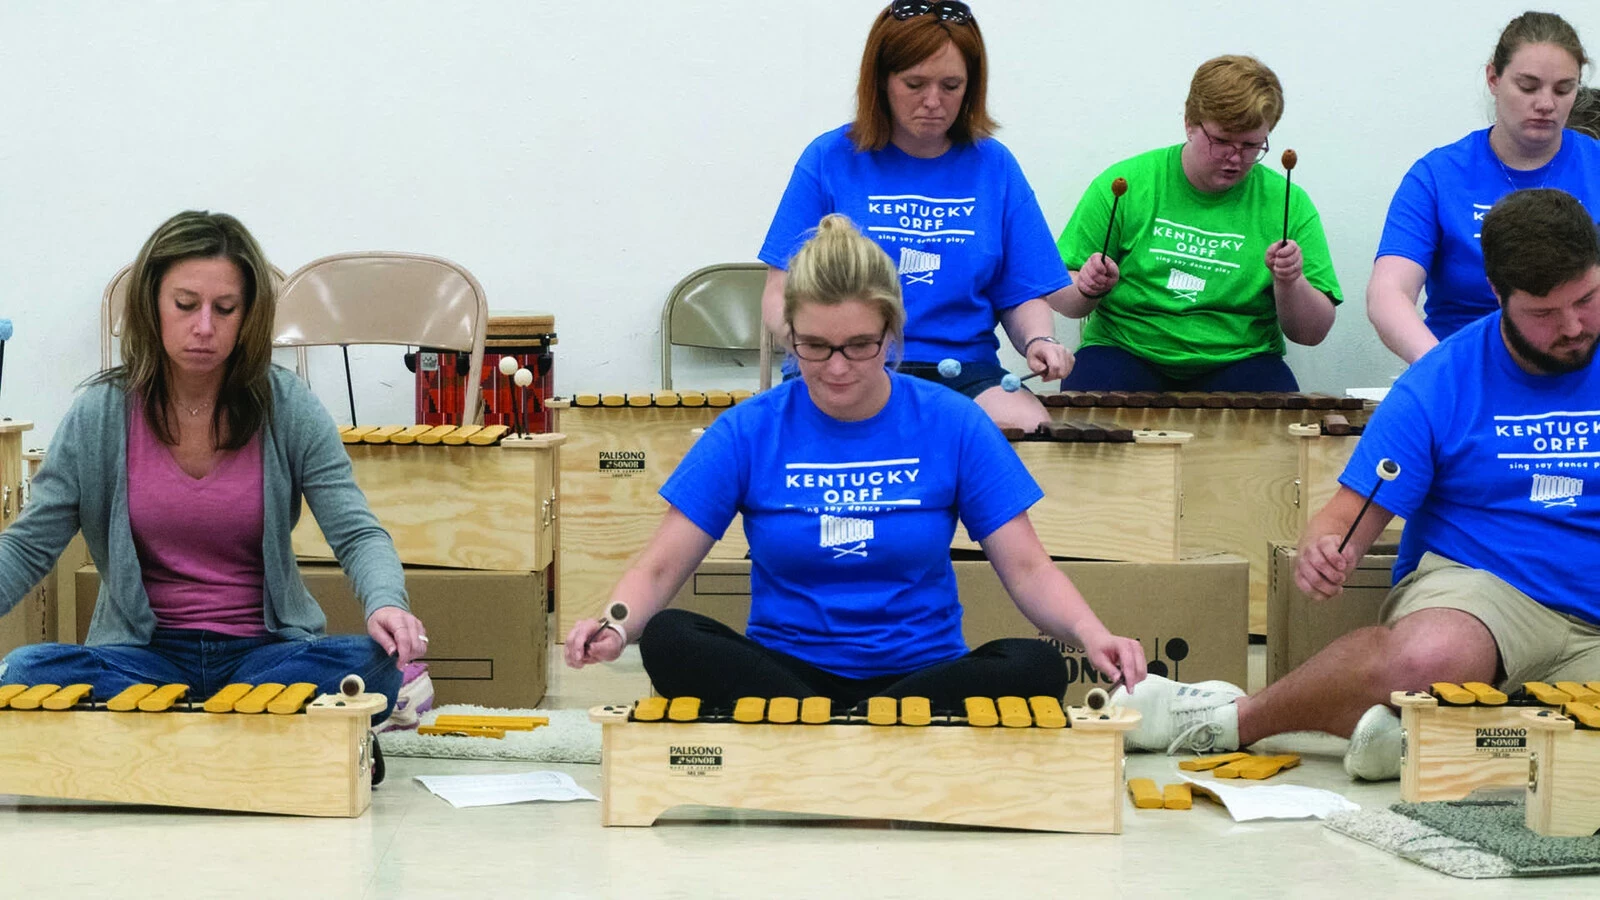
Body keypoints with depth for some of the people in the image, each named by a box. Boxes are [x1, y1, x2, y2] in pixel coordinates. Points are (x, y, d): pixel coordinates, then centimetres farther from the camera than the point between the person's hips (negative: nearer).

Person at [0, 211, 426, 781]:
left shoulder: (287, 408, -2)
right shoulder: (101, 416, 0)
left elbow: (357, 533, -6)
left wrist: (385, 603, -28)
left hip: (266, 651, -1)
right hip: (142, 654, 1)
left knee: (370, 665, -32)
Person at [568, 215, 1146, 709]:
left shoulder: (953, 426, 1)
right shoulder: (748, 432, 0)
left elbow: (1027, 569, 0)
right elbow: (659, 568, -1)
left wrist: (1089, 631, -21)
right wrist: (613, 626, -24)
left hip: (923, 675, 0)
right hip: (782, 672, 0)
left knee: (1036, 667, -31)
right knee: (668, 641, -29)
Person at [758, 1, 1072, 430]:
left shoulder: (993, 166, 10)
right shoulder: (830, 160, 3)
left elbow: (1023, 297, 12)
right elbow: (780, 298, 2)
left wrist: (1039, 342, -11)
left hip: (964, 369, 2)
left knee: (1029, 428, -29)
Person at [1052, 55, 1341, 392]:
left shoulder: (1287, 203, 3)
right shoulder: (1123, 184, 1)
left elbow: (1312, 334, 4)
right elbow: (1057, 298, 5)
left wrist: (1290, 283, -16)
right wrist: (1086, 288, -18)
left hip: (1236, 362, 1)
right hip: (1127, 354, -1)